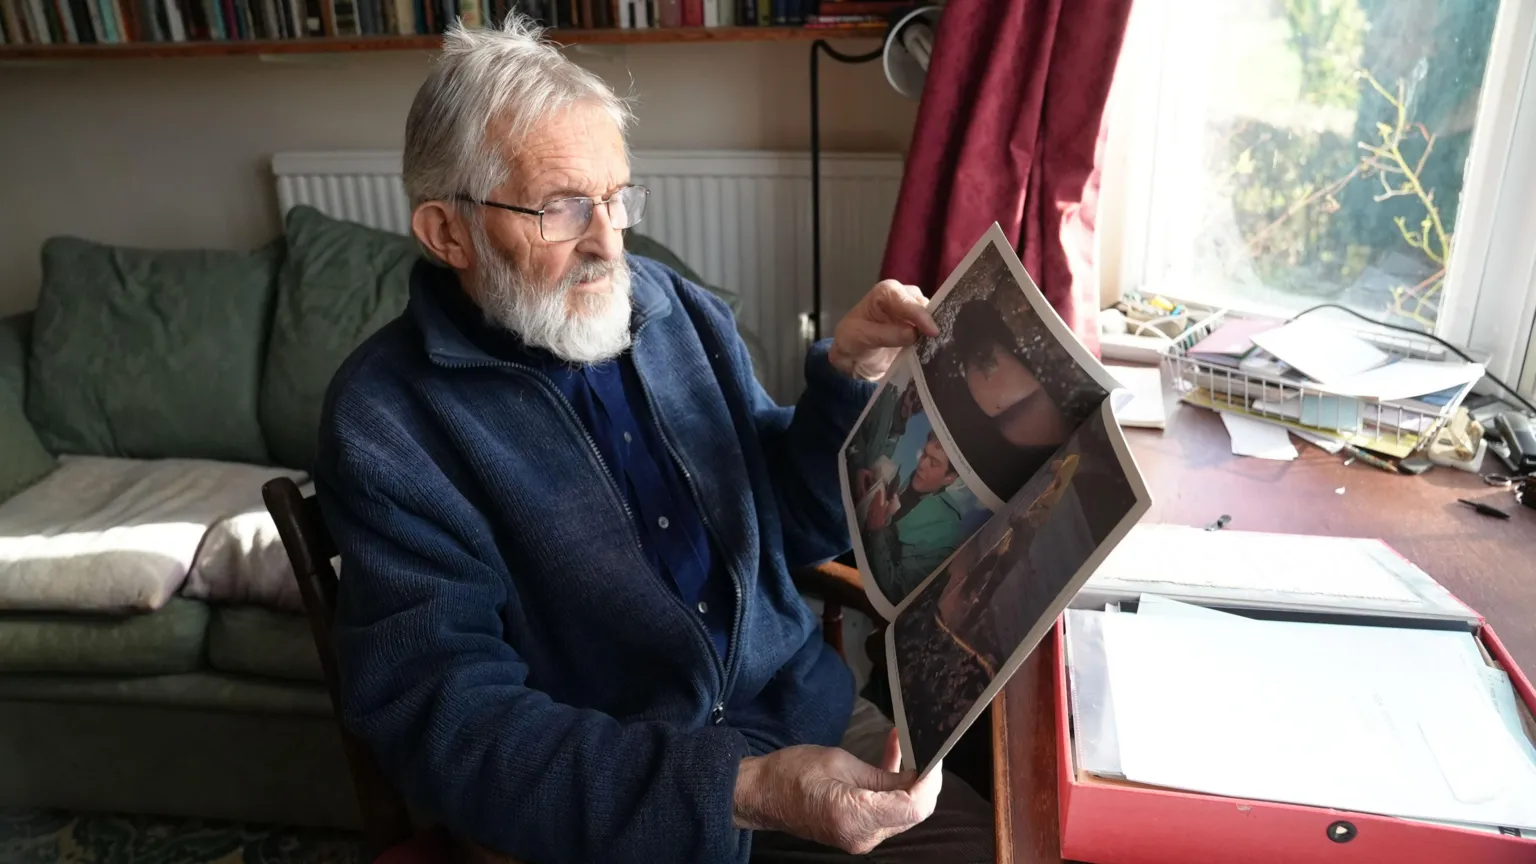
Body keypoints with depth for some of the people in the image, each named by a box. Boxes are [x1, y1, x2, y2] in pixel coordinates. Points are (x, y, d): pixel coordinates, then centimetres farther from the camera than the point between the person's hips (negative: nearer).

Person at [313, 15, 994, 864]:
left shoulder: (674, 309, 0)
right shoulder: (387, 422, -12)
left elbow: (792, 528, 8)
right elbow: (448, 723, -18)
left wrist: (848, 372, -9)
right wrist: (742, 790, -28)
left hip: (798, 709, 5)